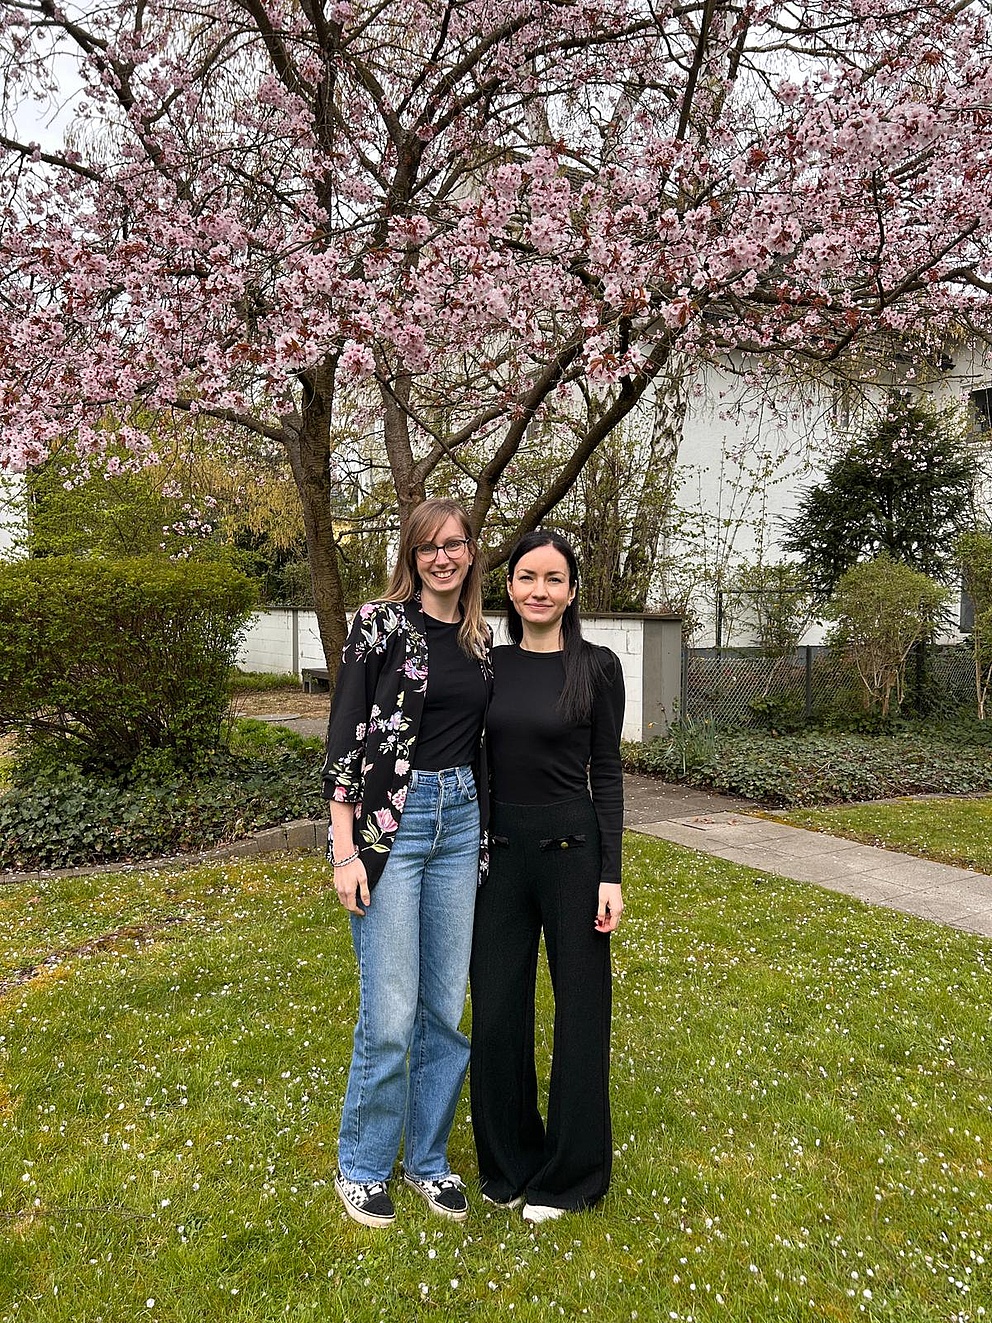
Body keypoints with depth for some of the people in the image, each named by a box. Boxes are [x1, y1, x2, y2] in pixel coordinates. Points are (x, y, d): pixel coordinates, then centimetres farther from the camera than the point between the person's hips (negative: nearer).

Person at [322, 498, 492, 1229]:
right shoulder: (380, 622, -6)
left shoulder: (481, 639, 10)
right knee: (390, 1014, 0)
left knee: (446, 1006, 13)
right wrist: (345, 849, -13)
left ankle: (428, 1156, 33)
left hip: (459, 820, 6)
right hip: (388, 822, -5)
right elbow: (344, 735, -9)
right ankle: (362, 1166, 25)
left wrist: (485, 829, 16)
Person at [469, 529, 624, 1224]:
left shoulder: (597, 666, -5)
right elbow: (475, 762, 9)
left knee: (579, 1007, 9)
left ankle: (569, 1172, 30)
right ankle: (509, 1161, 34)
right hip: (500, 852, 4)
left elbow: (608, 773, -5)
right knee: (496, 1009, 11)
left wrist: (611, 875, -9)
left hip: (572, 850, -3)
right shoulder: (490, 663, 4)